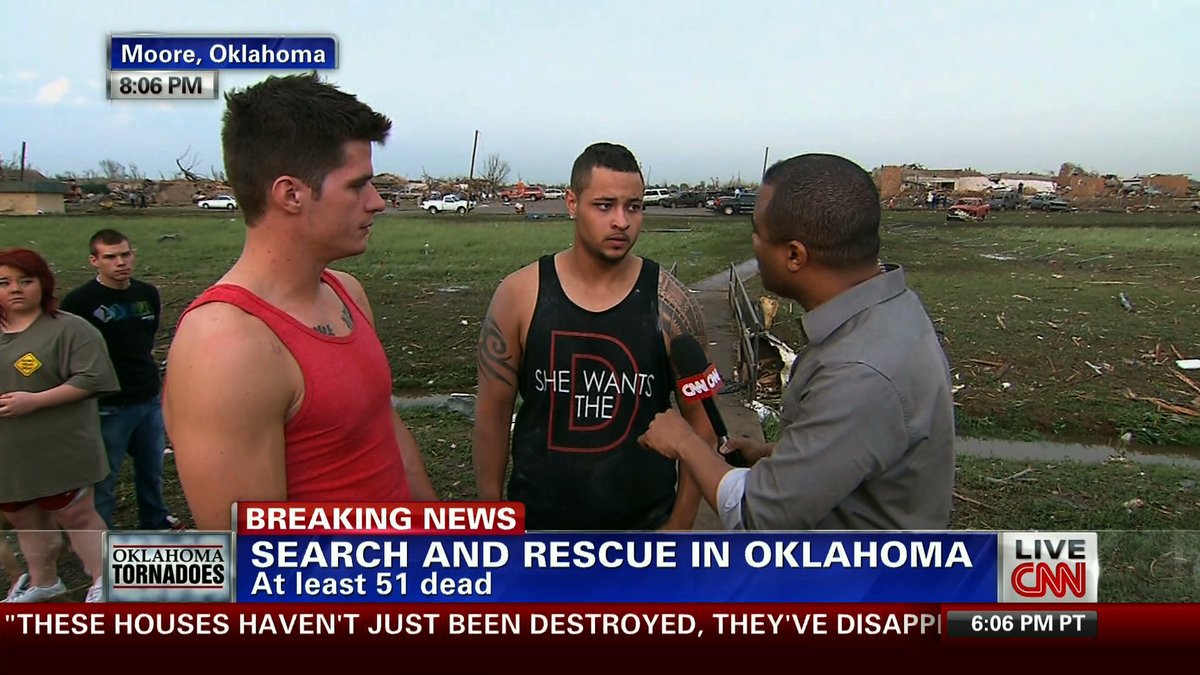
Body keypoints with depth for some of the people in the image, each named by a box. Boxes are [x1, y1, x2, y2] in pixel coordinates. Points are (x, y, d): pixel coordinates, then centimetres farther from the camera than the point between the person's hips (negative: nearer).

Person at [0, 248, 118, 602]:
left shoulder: (68, 328, -12)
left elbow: (89, 379, -19)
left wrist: (34, 401, -24)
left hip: (58, 450, -7)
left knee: (75, 515, 2)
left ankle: (104, 582, 16)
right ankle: (42, 582, 39)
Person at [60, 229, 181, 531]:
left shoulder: (148, 294, 3)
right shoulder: (78, 302, -15)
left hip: (150, 399, 6)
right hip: (108, 407, -6)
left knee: (152, 467, 21)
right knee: (103, 478, 7)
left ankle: (155, 520, 41)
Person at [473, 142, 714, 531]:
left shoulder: (669, 303, -11)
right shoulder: (519, 295, -10)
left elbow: (700, 420, -4)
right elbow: (493, 412, -4)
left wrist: (680, 523, -5)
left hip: (645, 521, 0)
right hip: (539, 517, 1)